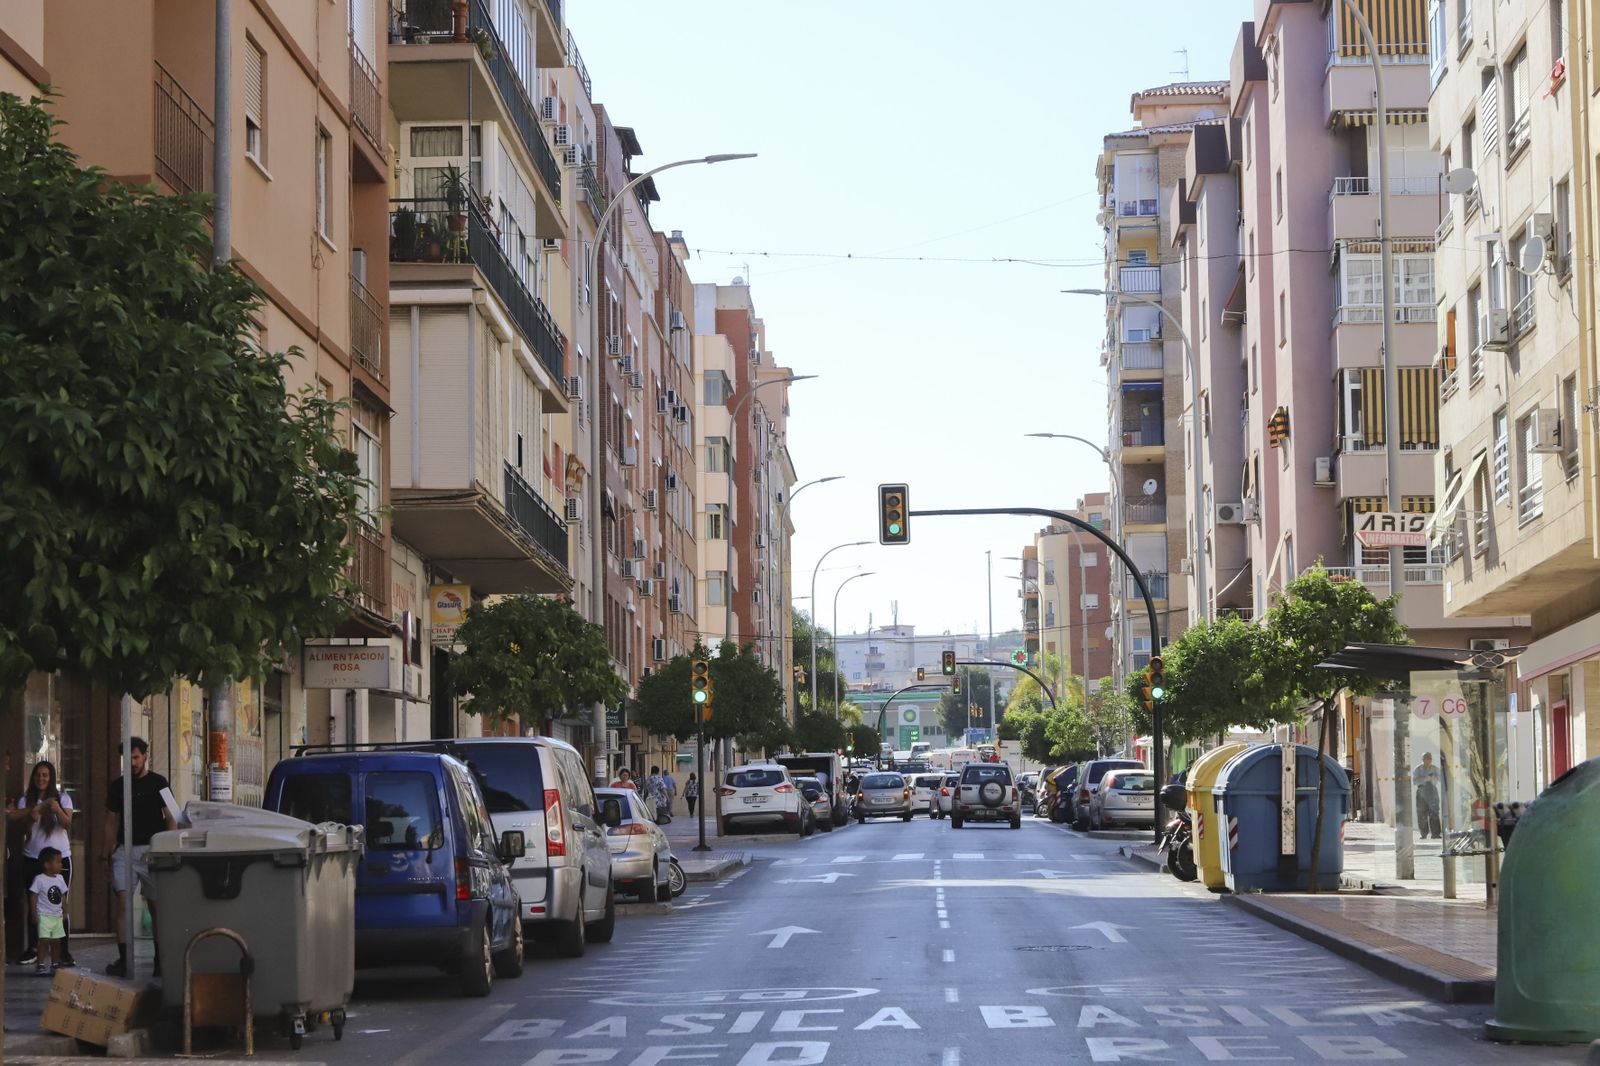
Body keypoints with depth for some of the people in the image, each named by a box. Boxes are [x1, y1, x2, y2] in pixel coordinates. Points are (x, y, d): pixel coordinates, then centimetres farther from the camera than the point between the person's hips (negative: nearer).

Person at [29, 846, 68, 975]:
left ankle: (55, 964, 19)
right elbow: (33, 897, -10)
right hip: (44, 916, -6)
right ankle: (41, 964, -13)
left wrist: (65, 912, 13)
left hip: (57, 916, 6)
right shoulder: (39, 879, -10)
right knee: (44, 940, -13)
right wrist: (34, 914, -14)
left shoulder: (60, 879, 9)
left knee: (56, 941, 10)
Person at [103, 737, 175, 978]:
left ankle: (160, 958, 13)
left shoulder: (158, 782, 4)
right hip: (125, 850, 2)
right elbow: (112, 821, 15)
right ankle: (123, 958, -12)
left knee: (155, 904, 3)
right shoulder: (118, 785, 11)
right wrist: (109, 852, 7)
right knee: (123, 902, -10)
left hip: (152, 849, -2)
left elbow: (169, 818, 4)